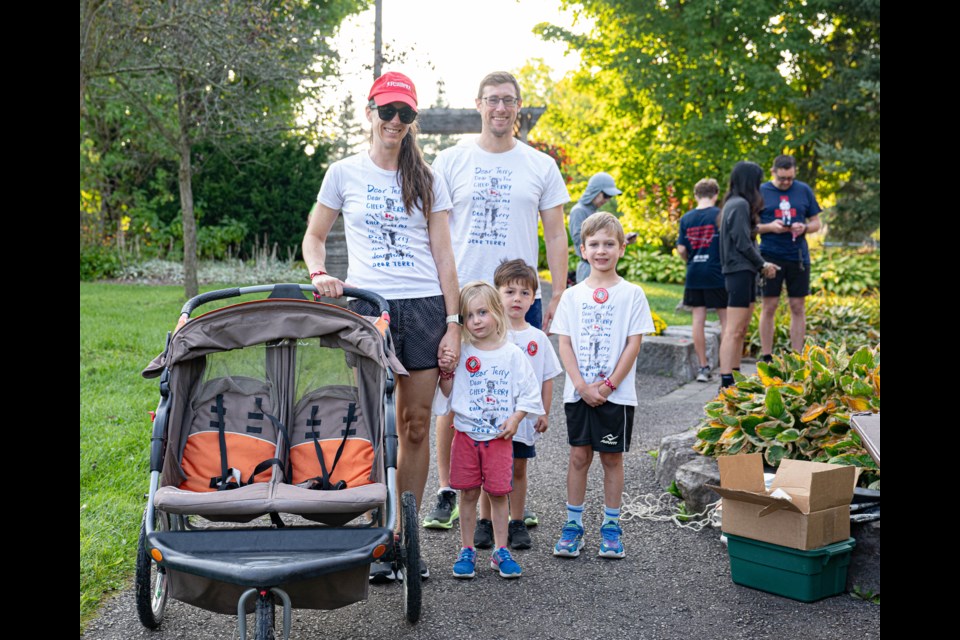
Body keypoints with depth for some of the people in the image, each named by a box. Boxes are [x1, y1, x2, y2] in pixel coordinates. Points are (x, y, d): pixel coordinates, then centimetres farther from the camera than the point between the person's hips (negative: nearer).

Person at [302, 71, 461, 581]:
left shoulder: (426, 181, 10)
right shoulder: (345, 173, 8)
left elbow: (443, 257, 7)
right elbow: (314, 237, 14)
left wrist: (453, 321, -1)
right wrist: (319, 273, -8)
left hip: (423, 308, 2)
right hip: (368, 306, -1)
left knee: (416, 425, 3)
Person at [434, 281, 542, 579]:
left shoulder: (512, 353, -2)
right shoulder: (461, 353, 0)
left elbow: (529, 393, 3)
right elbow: (447, 394, 4)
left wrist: (515, 419, -9)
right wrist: (446, 372, -13)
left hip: (500, 436, -1)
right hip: (466, 434, 1)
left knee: (498, 493, 3)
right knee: (468, 493, 5)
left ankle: (501, 551, 15)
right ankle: (467, 550, 17)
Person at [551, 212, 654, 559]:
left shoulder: (631, 294, -2)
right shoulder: (572, 295, 4)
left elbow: (633, 345, -5)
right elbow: (565, 344, 1)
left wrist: (608, 386, -11)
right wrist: (582, 386, -10)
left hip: (616, 393, -1)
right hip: (578, 392, 2)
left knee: (612, 457, 6)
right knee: (579, 456, 6)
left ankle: (611, 526, 18)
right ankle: (573, 524, 17)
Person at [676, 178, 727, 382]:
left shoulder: (686, 218, 3)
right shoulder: (720, 214, -6)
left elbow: (681, 249, 2)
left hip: (694, 275, 3)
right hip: (717, 274, -3)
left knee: (698, 319, 7)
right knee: (726, 319, 6)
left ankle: (703, 367, 9)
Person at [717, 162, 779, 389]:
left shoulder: (734, 203, 17)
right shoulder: (740, 204, -13)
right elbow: (743, 243, -17)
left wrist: (761, 264, 7)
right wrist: (762, 264, -3)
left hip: (743, 272, 10)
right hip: (740, 272, -10)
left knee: (741, 329, 14)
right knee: (734, 330, -12)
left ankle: (735, 378, 19)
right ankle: (726, 382, -14)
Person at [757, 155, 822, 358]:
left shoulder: (804, 190, 8)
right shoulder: (761, 192, 2)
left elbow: (816, 222, 12)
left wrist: (804, 228, -10)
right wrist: (769, 227, -14)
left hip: (798, 257, 2)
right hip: (770, 256, -2)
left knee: (798, 307, 5)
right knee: (769, 307, 0)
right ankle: (766, 357, 8)